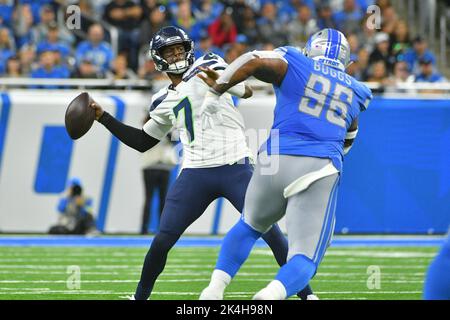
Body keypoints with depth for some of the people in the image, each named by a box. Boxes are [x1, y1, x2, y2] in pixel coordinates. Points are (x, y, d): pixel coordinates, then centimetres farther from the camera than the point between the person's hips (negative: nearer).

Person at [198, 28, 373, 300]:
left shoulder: (295, 66, 8)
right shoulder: (355, 93, 20)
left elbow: (253, 62, -10)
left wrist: (216, 92, -3)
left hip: (277, 160, 0)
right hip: (322, 168, 0)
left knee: (250, 226, 28)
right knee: (305, 257, -2)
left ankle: (215, 289, 17)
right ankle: (272, 295, -34)